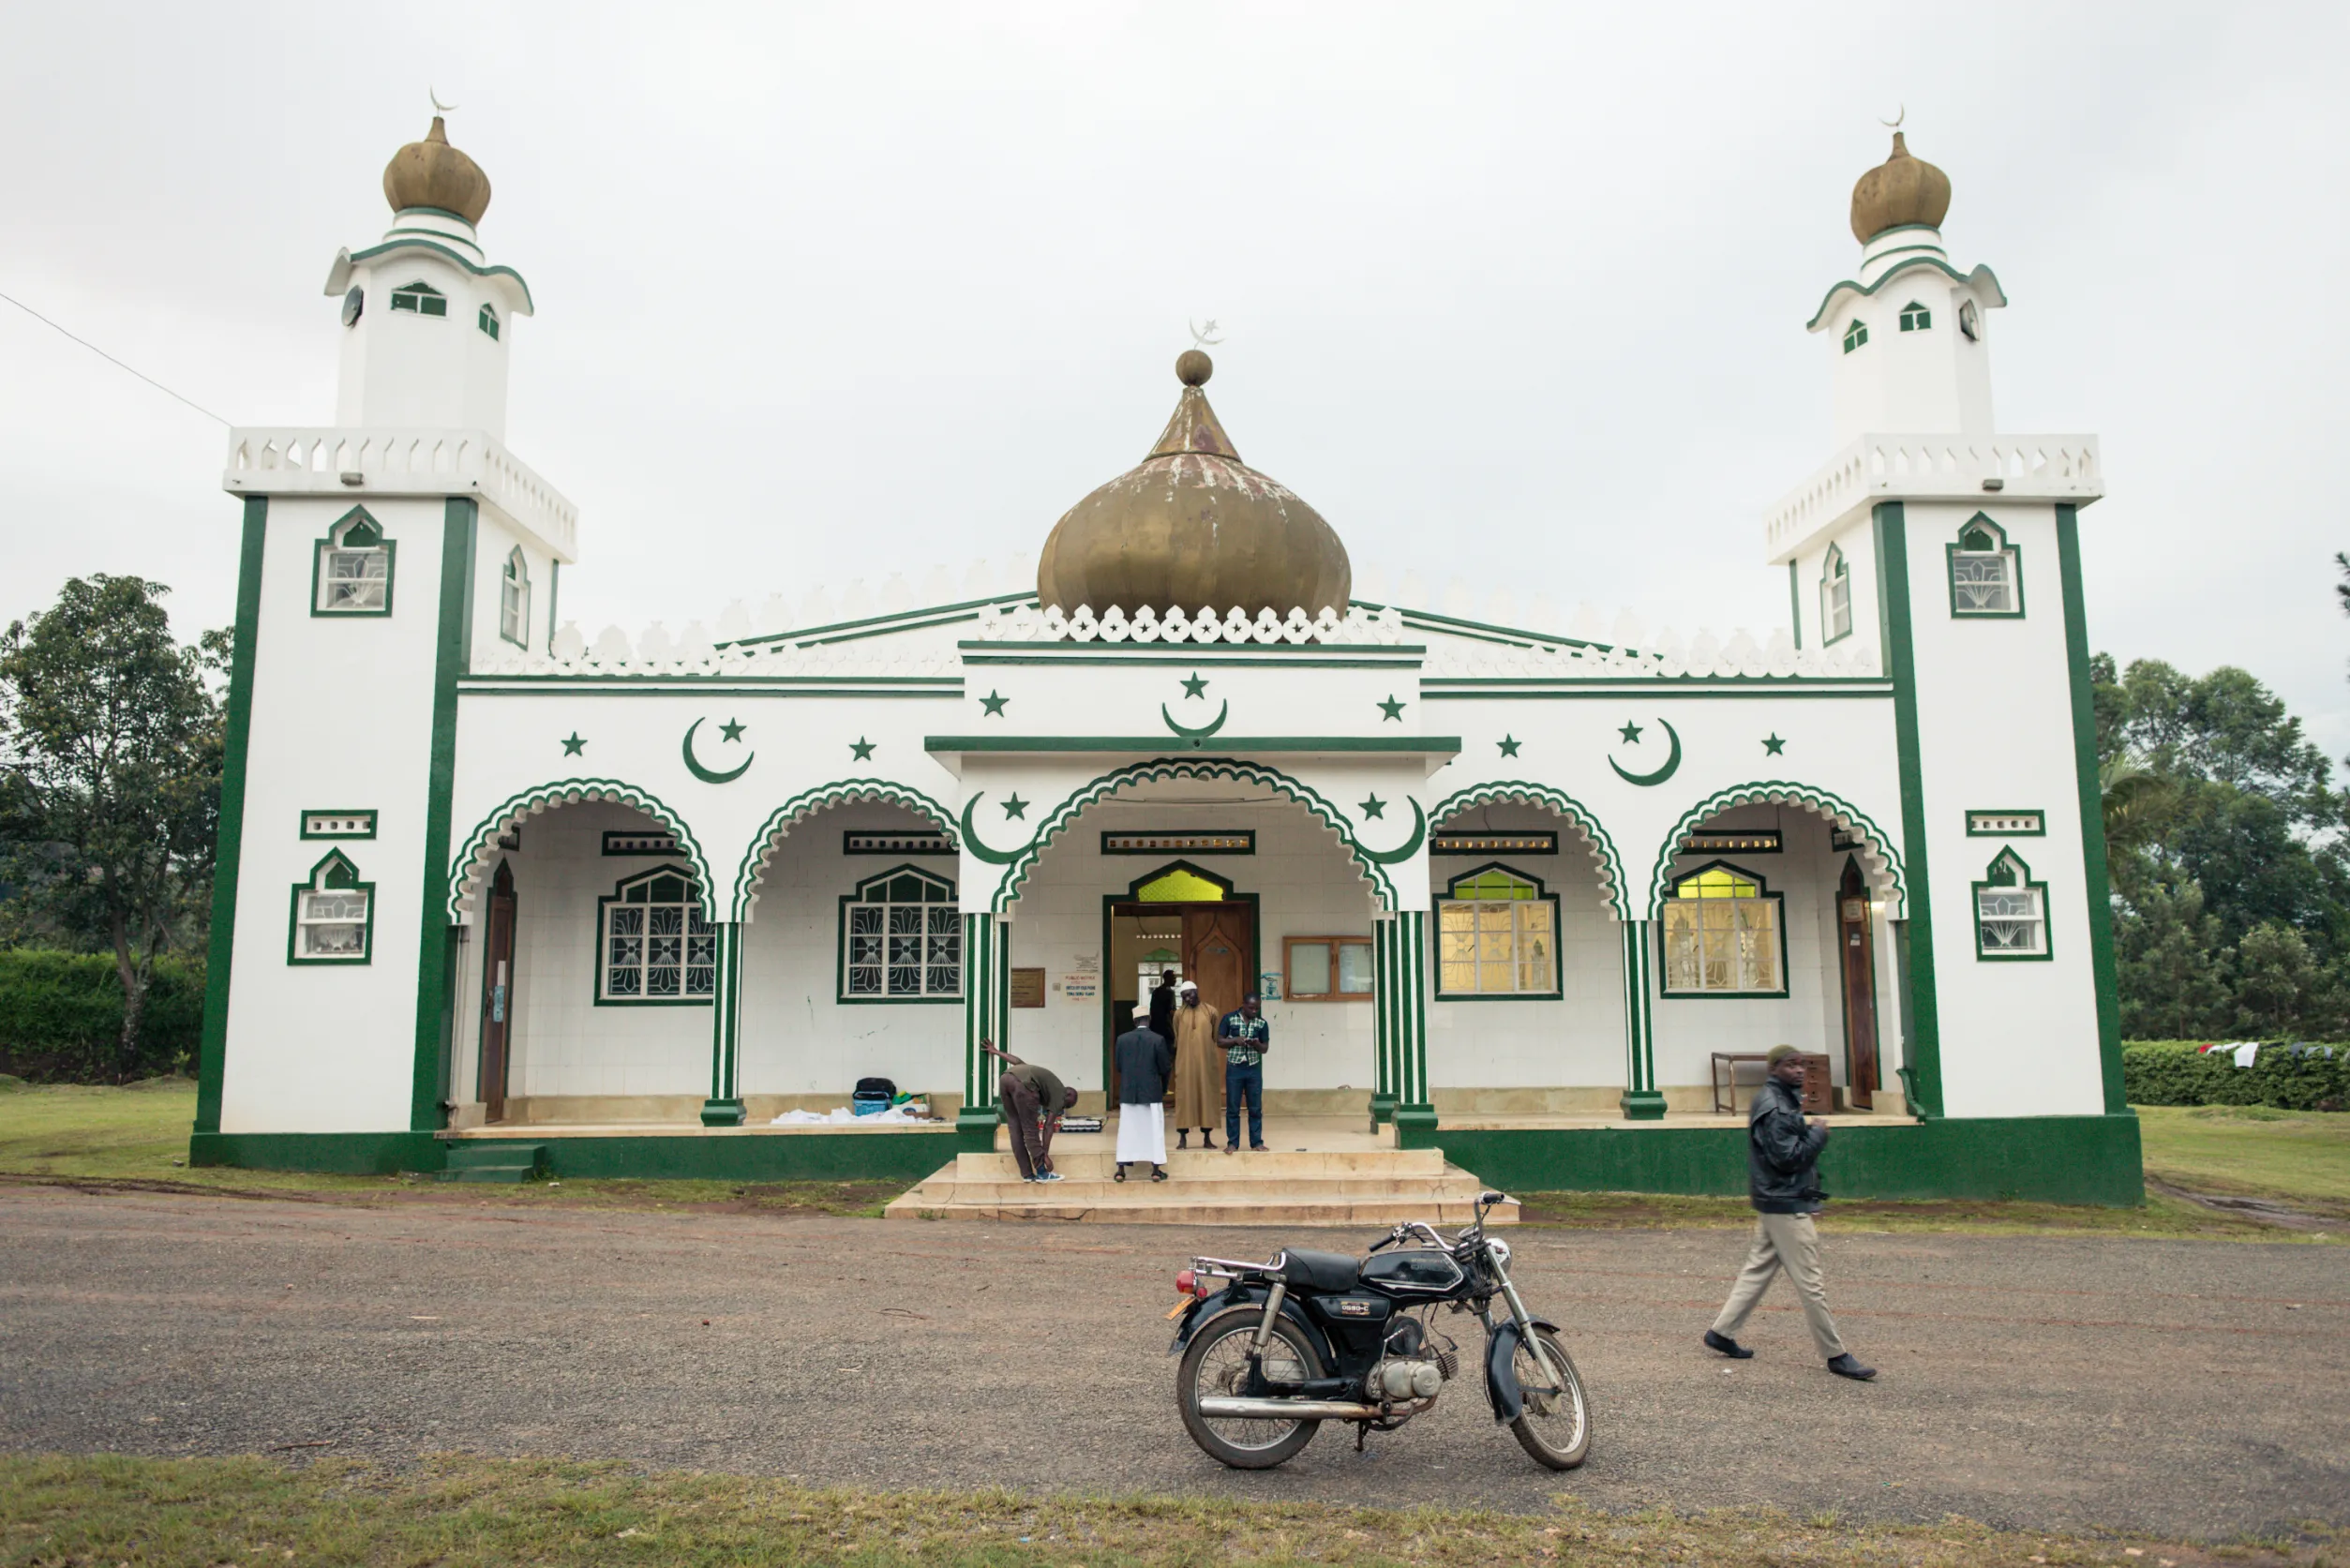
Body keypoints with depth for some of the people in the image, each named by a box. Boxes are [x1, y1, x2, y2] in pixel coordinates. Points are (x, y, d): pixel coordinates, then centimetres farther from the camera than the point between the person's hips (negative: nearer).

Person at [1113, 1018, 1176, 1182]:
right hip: (1152, 1092, -2)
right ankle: (1156, 1171, 7)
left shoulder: (1122, 1039, -3)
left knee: (1127, 1131, 8)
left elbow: (1119, 1066, 4)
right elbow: (1165, 1068, -6)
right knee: (1154, 1130, 6)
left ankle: (1120, 1170, 8)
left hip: (1128, 1092, 2)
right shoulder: (1158, 1039, -10)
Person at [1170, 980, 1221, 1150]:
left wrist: (1214, 1061, 4)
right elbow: (1176, 1040, 8)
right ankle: (1183, 1137, 5)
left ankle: (1207, 1137, 10)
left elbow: (1216, 1038, 6)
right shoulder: (1179, 1014, 3)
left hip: (1206, 1061, 0)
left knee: (1207, 1097, 3)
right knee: (1185, 1097, 0)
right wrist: (1175, 1063, 7)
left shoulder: (1210, 1012, 2)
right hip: (1185, 1062, 0)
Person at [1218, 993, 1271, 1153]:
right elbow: (1219, 1041, 0)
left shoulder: (1262, 1023, 1)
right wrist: (1235, 1040, -17)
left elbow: (1265, 1048, 5)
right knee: (1232, 1108, 3)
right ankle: (1232, 1142, 11)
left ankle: (1256, 1142, 13)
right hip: (1234, 1068, -1)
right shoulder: (1229, 1019, -3)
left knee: (1256, 1108, 5)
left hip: (1254, 1069, 1)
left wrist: (1256, 1044, -17)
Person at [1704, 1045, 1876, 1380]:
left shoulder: (1781, 1101, 15)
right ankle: (1836, 1355, 5)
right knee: (1810, 1283, -3)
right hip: (1787, 1206, -11)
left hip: (1774, 1204, 11)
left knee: (1758, 1269, 14)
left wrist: (1810, 1132, 3)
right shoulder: (1774, 1107, -18)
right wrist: (1818, 1133, -12)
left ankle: (1721, 1332, 19)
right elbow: (1787, 1157, -22)